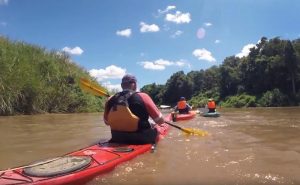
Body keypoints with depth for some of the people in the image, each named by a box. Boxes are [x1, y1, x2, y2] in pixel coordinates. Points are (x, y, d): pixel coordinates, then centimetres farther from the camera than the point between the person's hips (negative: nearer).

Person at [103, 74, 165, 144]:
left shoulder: (111, 100, -4)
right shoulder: (142, 97, -15)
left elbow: (106, 122, 11)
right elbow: (160, 121, -10)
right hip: (142, 141, -4)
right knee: (156, 129, 25)